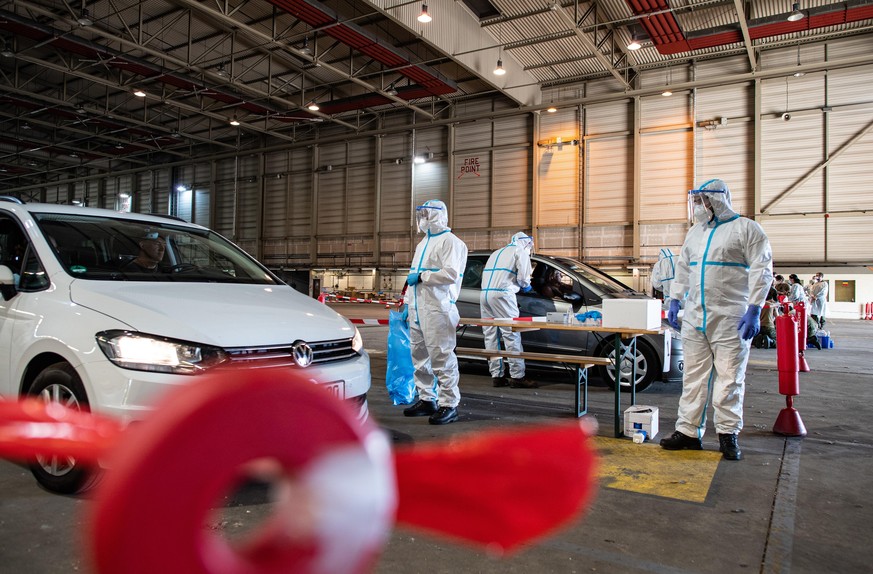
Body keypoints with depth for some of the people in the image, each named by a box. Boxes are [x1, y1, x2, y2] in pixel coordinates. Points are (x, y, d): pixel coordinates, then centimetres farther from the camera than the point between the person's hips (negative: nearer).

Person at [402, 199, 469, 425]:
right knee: (420, 357, 13)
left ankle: (449, 404, 0)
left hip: (437, 309, -9)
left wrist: (421, 276, -15)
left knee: (442, 358, -7)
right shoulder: (423, 243, 22)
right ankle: (426, 400, 24)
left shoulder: (449, 241, -7)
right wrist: (408, 304, 21)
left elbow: (451, 274, -20)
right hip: (417, 310, 9)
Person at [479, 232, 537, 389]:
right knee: (512, 335, -6)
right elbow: (523, 277, -2)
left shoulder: (497, 252, 31)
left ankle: (496, 376, 8)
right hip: (502, 294, -7)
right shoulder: (520, 252, 9)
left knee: (491, 336, 7)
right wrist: (526, 287, 20)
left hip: (484, 293, 7)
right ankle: (517, 377, -7)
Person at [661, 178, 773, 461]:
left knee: (730, 378, 1)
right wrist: (674, 301, 14)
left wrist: (754, 310, -14)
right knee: (694, 377, 7)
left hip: (731, 319, -6)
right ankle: (688, 431, 12)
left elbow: (762, 270, -8)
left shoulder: (746, 229, -4)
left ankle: (728, 434, 13)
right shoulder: (695, 232, 16)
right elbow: (682, 268, 22)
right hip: (694, 318, 6)